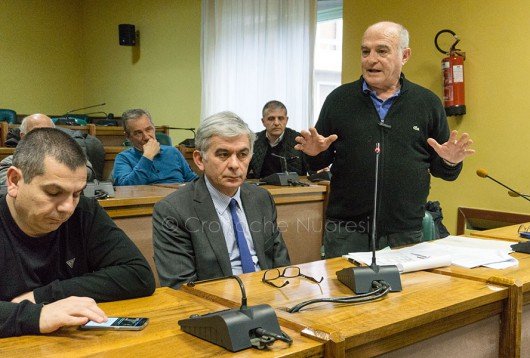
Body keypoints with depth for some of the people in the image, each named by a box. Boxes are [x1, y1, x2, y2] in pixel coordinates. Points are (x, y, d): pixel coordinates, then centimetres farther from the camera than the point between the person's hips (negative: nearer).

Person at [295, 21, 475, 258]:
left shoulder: (427, 103, 5)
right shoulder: (339, 99, 4)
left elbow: (439, 168, 9)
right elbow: (319, 163, 9)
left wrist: (450, 163, -12)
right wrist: (315, 153, -12)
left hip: (406, 233, 1)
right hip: (345, 230, 0)